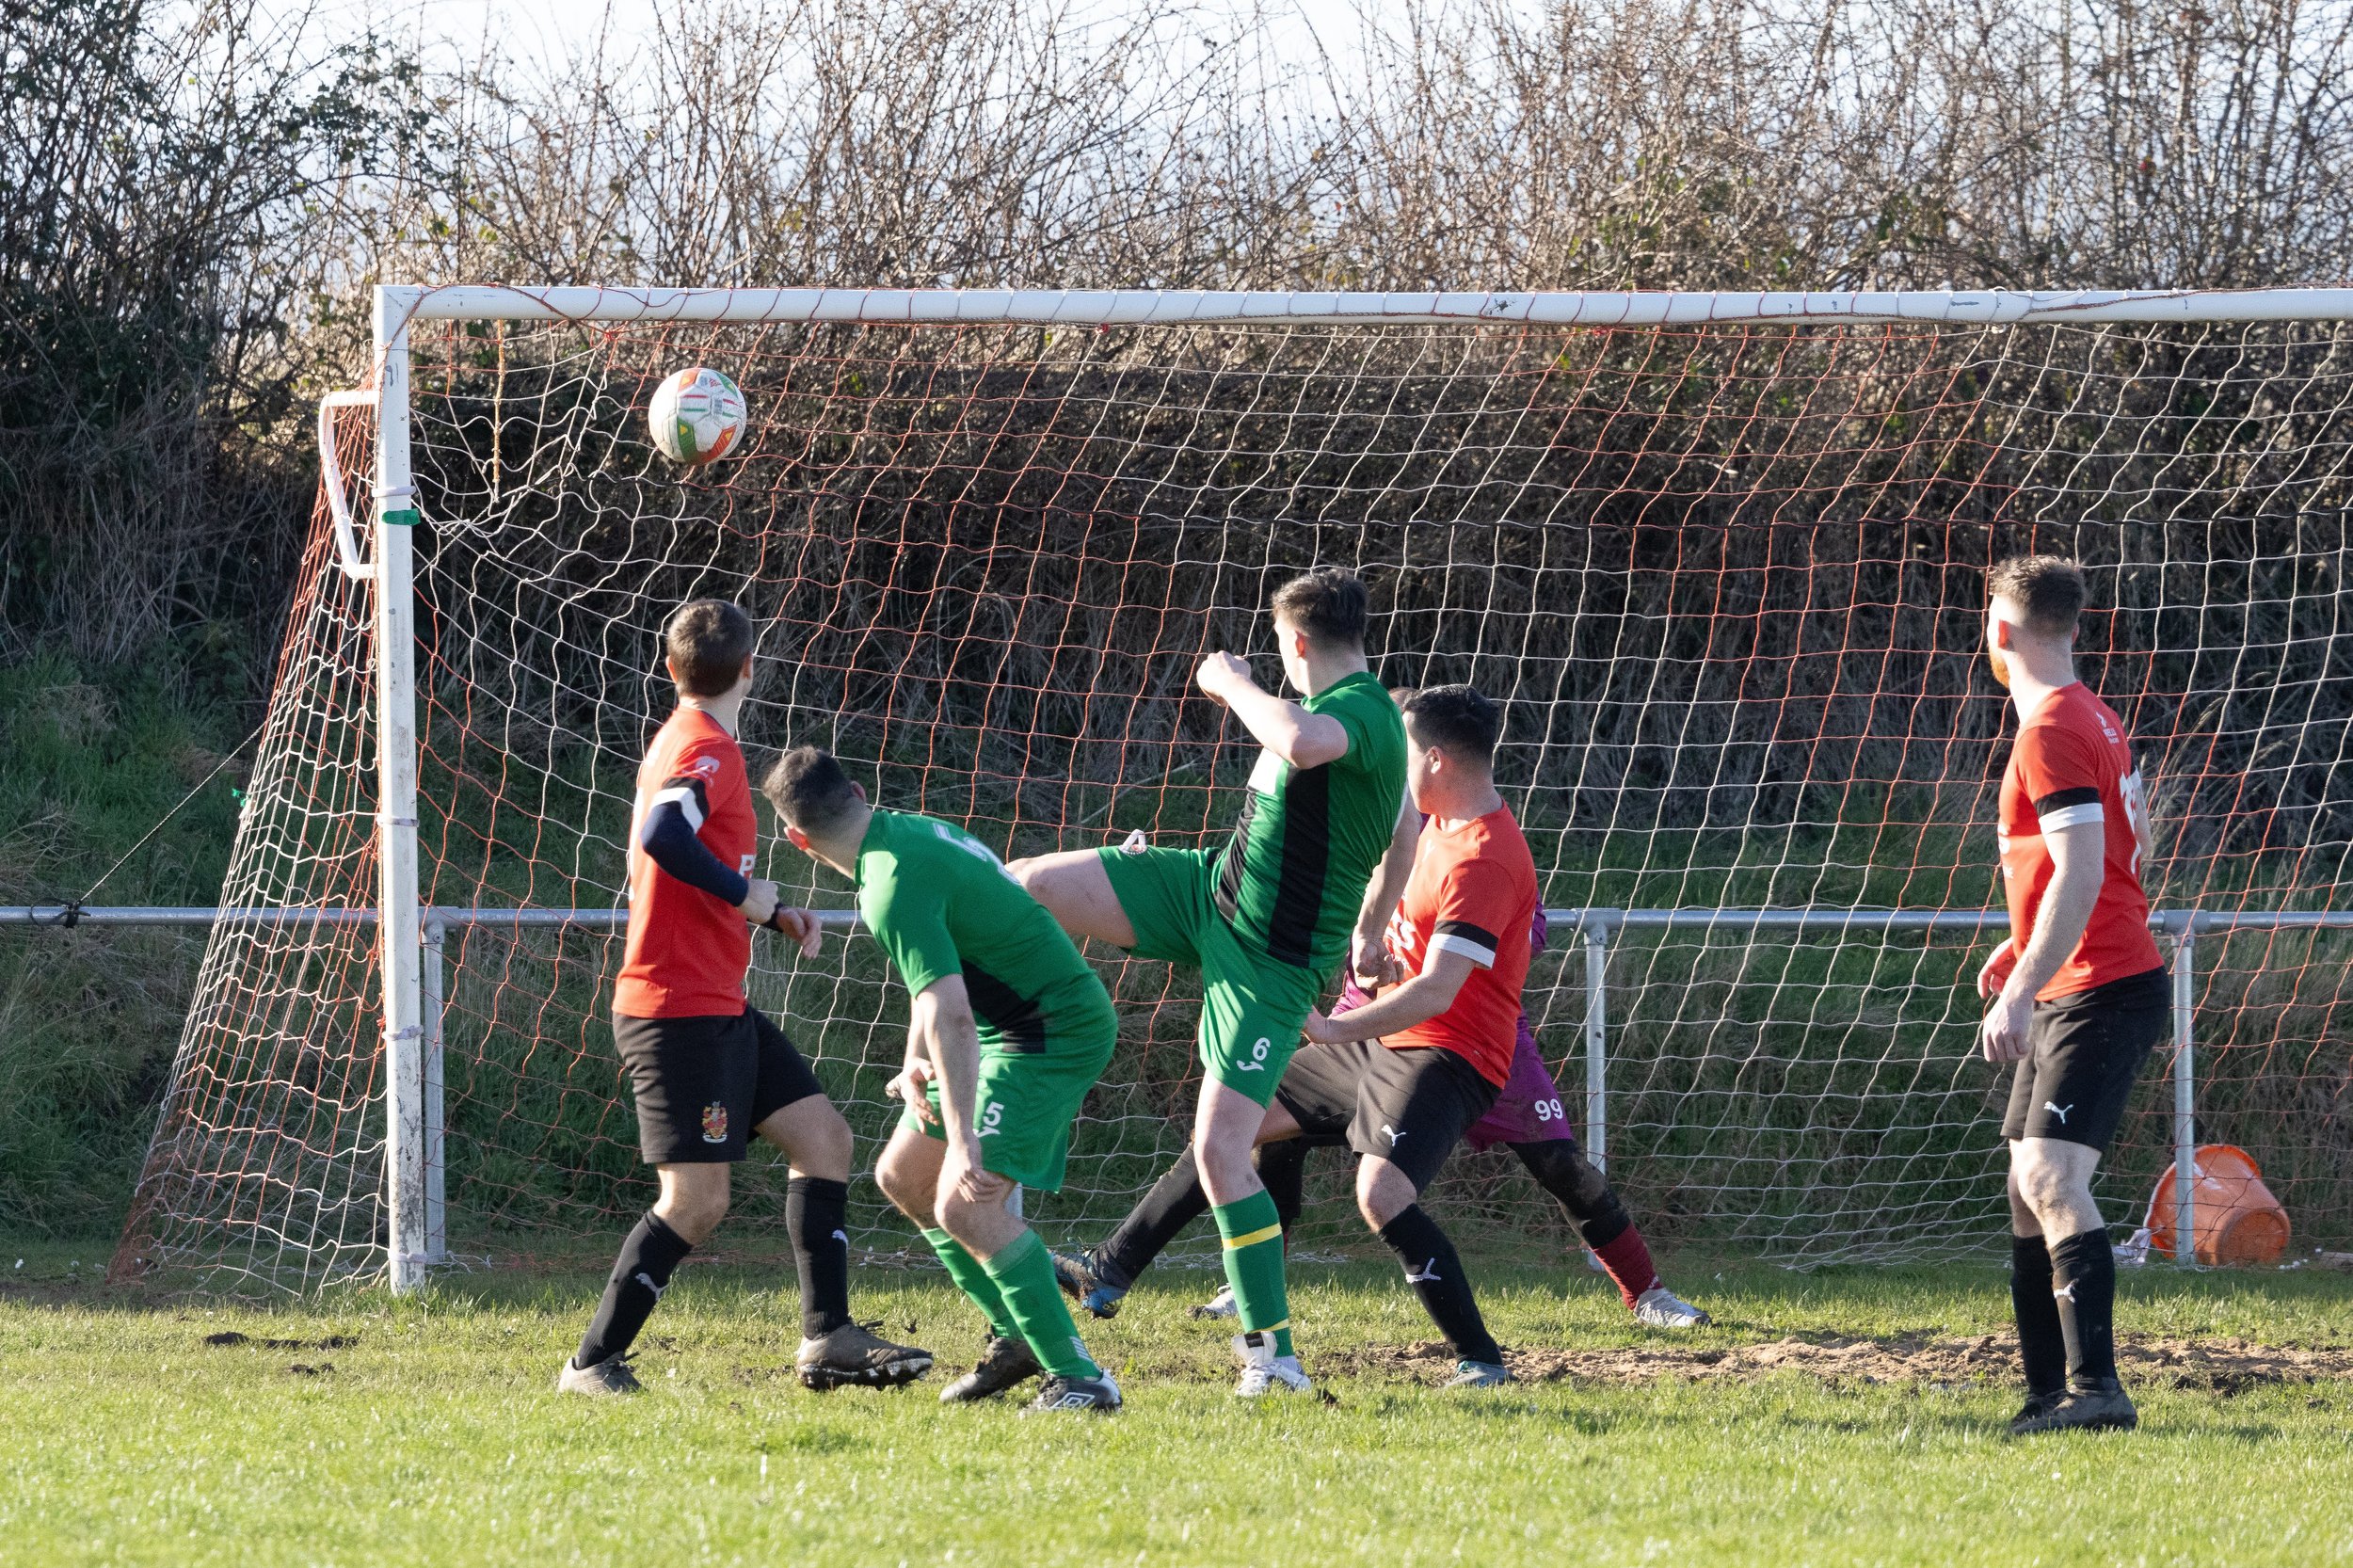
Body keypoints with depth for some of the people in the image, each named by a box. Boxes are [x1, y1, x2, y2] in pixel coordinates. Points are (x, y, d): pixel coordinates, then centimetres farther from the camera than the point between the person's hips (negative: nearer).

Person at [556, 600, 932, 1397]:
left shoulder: (683, 742, 15)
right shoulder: (708, 750, -14)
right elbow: (663, 838, -34)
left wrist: (771, 915, 13)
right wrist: (745, 894, -22)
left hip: (719, 1008, 10)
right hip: (680, 1008, -10)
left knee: (823, 1136, 9)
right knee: (697, 1200, -9)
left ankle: (828, 1338, 8)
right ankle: (593, 1363, -2)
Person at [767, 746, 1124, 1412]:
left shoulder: (894, 885, -24)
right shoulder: (909, 830, 8)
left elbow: (949, 1015, -32)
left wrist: (965, 1143, -34)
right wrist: (916, 1061, 11)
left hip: (1056, 1028, -10)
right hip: (1013, 1028, 10)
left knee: (965, 1205, -20)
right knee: (902, 1177, 16)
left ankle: (1078, 1377, -17)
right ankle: (1017, 1337, 22)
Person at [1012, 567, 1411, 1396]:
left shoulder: (1364, 715, -24)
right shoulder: (1353, 712, 8)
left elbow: (1301, 742, -49)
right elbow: (1405, 827, 23)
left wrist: (1234, 683, -30)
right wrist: (1370, 928, 34)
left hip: (1271, 962, -9)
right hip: (1208, 890, 9)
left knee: (1219, 1148, -13)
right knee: (1035, 885, -1)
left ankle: (1273, 1351, -4)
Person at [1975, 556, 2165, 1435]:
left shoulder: (2052, 733, -17)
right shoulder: (2094, 719, 14)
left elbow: (2080, 876, -25)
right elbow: (2133, 847, 25)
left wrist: (2022, 991, -28)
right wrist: (2024, 948, 30)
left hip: (2100, 992, -11)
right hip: (2075, 992, 11)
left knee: (2052, 1178, -21)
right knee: (2030, 1187, 12)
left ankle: (2097, 1388, -29)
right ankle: (2049, 1396, 15)